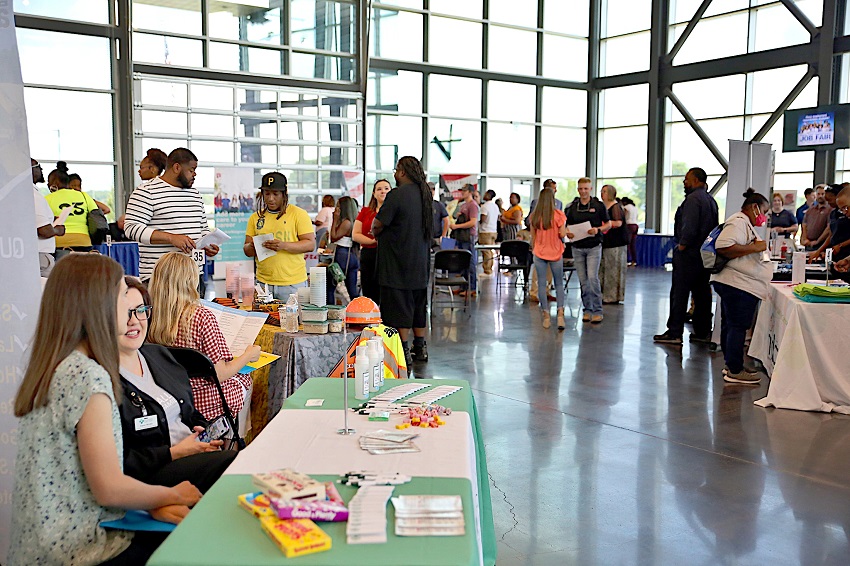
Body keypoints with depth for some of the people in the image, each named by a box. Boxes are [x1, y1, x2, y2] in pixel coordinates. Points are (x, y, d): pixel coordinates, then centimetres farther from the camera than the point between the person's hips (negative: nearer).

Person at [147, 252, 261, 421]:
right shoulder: (202, 318, -27)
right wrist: (248, 355, -2)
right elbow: (219, 374, -21)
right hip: (206, 405, -5)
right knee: (244, 379, 27)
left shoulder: (150, 319, -12)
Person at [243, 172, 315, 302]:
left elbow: (311, 244, -7)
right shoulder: (256, 217, 12)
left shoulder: (299, 214, 0)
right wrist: (251, 247, -11)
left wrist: (284, 245, -21)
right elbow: (247, 251, 13)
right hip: (263, 282, 3)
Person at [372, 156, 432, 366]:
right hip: (421, 261, 8)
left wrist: (376, 233, 10)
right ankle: (420, 347, 23)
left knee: (399, 306, -2)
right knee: (418, 305, 16)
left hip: (398, 262, -8)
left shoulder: (397, 194, -16)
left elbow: (377, 225, -15)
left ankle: (403, 351, -1)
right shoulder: (425, 194, 8)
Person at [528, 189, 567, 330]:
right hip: (555, 253, -1)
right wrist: (565, 229, 10)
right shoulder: (558, 215, -10)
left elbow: (533, 237, 4)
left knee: (541, 284, 7)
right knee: (559, 284, 9)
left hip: (539, 253, 1)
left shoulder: (534, 216, -2)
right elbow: (562, 234, -10)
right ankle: (560, 314, -4)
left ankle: (546, 315, 7)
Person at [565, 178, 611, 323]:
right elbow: (567, 225, 15)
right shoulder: (572, 207, 8)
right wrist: (567, 232, -7)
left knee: (592, 277, -13)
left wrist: (598, 229, -14)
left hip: (594, 246, -3)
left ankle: (597, 311, -5)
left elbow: (608, 224, 5)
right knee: (583, 280, 6)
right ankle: (587, 310, 16)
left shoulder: (599, 205, 0)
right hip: (577, 247, 3)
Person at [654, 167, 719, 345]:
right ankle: (703, 332, 17)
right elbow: (714, 227, 17)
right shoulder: (711, 200, 15)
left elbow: (689, 227, -23)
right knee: (702, 293, 12)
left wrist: (681, 246, -13)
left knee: (679, 293, -5)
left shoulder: (693, 198, -14)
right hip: (705, 254, 9)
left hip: (689, 254, -9)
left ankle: (674, 333, -2)